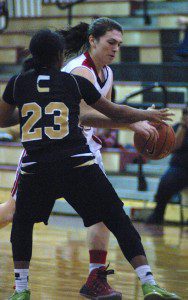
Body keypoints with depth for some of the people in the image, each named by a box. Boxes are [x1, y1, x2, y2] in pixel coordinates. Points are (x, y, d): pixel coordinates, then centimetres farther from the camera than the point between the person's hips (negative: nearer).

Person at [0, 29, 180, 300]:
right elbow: (115, 112, 17)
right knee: (119, 221, 5)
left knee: (22, 224, 26)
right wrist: (147, 115, 33)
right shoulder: (76, 83, 8)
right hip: (78, 165, -1)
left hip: (36, 168, 1)